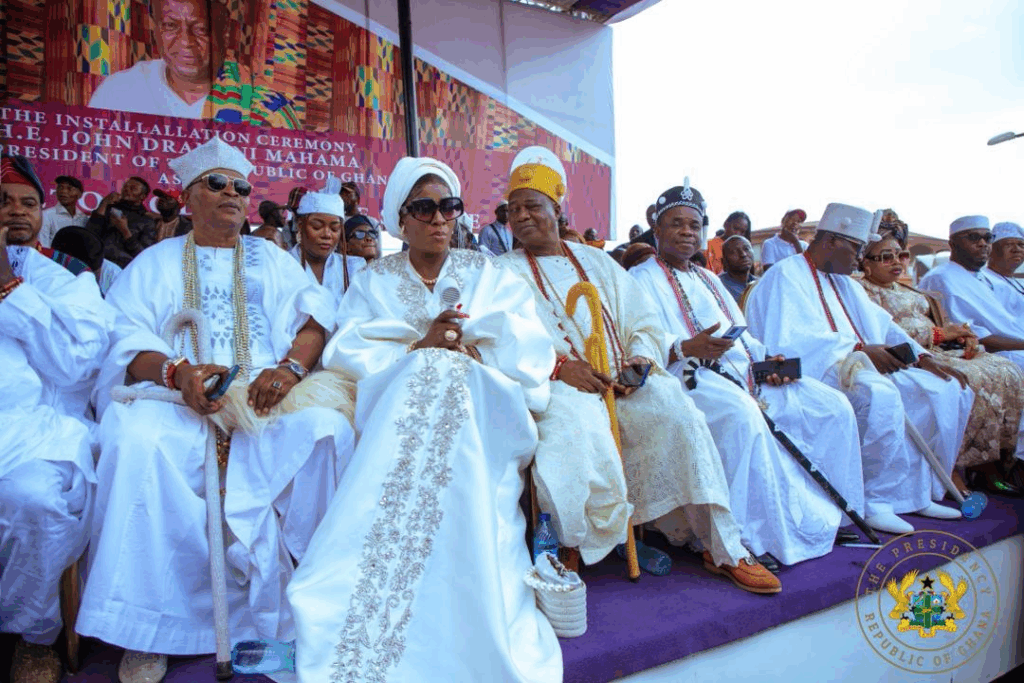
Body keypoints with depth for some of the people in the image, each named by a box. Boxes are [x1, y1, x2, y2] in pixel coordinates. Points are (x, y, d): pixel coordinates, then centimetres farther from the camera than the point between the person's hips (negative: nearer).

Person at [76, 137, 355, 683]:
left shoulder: (272, 260, 21)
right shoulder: (156, 262, 19)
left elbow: (317, 316, 6)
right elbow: (126, 337, 4)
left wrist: (291, 366, -17)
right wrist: (177, 370, -20)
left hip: (266, 396, 1)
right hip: (177, 394, 0)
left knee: (327, 428, -30)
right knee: (137, 439, -32)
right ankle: (148, 625, -19)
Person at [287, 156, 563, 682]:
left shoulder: (488, 274, 18)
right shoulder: (374, 280, 18)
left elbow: (533, 351, 3)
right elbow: (345, 352, 0)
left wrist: (462, 345, -12)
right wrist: (418, 348, -14)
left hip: (484, 411, 0)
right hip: (400, 406, 0)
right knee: (431, 371, -33)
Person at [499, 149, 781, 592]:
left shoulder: (596, 262, 22)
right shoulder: (505, 271, 12)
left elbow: (644, 322, 16)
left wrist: (641, 359, -6)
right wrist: (559, 366, -17)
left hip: (620, 382, 3)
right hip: (551, 385, -3)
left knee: (674, 411, -21)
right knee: (575, 423, -35)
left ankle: (723, 548, -11)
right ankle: (568, 545, -17)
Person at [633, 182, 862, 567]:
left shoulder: (709, 279, 30)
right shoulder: (642, 280, 6)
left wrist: (765, 359, 4)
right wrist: (687, 348, -29)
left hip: (742, 374, 8)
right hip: (689, 378, -8)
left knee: (833, 406, -3)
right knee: (740, 413, -38)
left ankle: (830, 516, 7)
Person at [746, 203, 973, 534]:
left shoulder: (843, 282, 25)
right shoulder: (786, 275, -5)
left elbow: (883, 325, 21)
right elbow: (795, 338, -19)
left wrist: (923, 357, 6)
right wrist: (858, 349, -24)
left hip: (865, 365, 10)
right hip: (815, 370, -9)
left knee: (944, 389, -3)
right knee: (879, 392, -36)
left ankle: (917, 491, 0)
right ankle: (878, 501, -24)